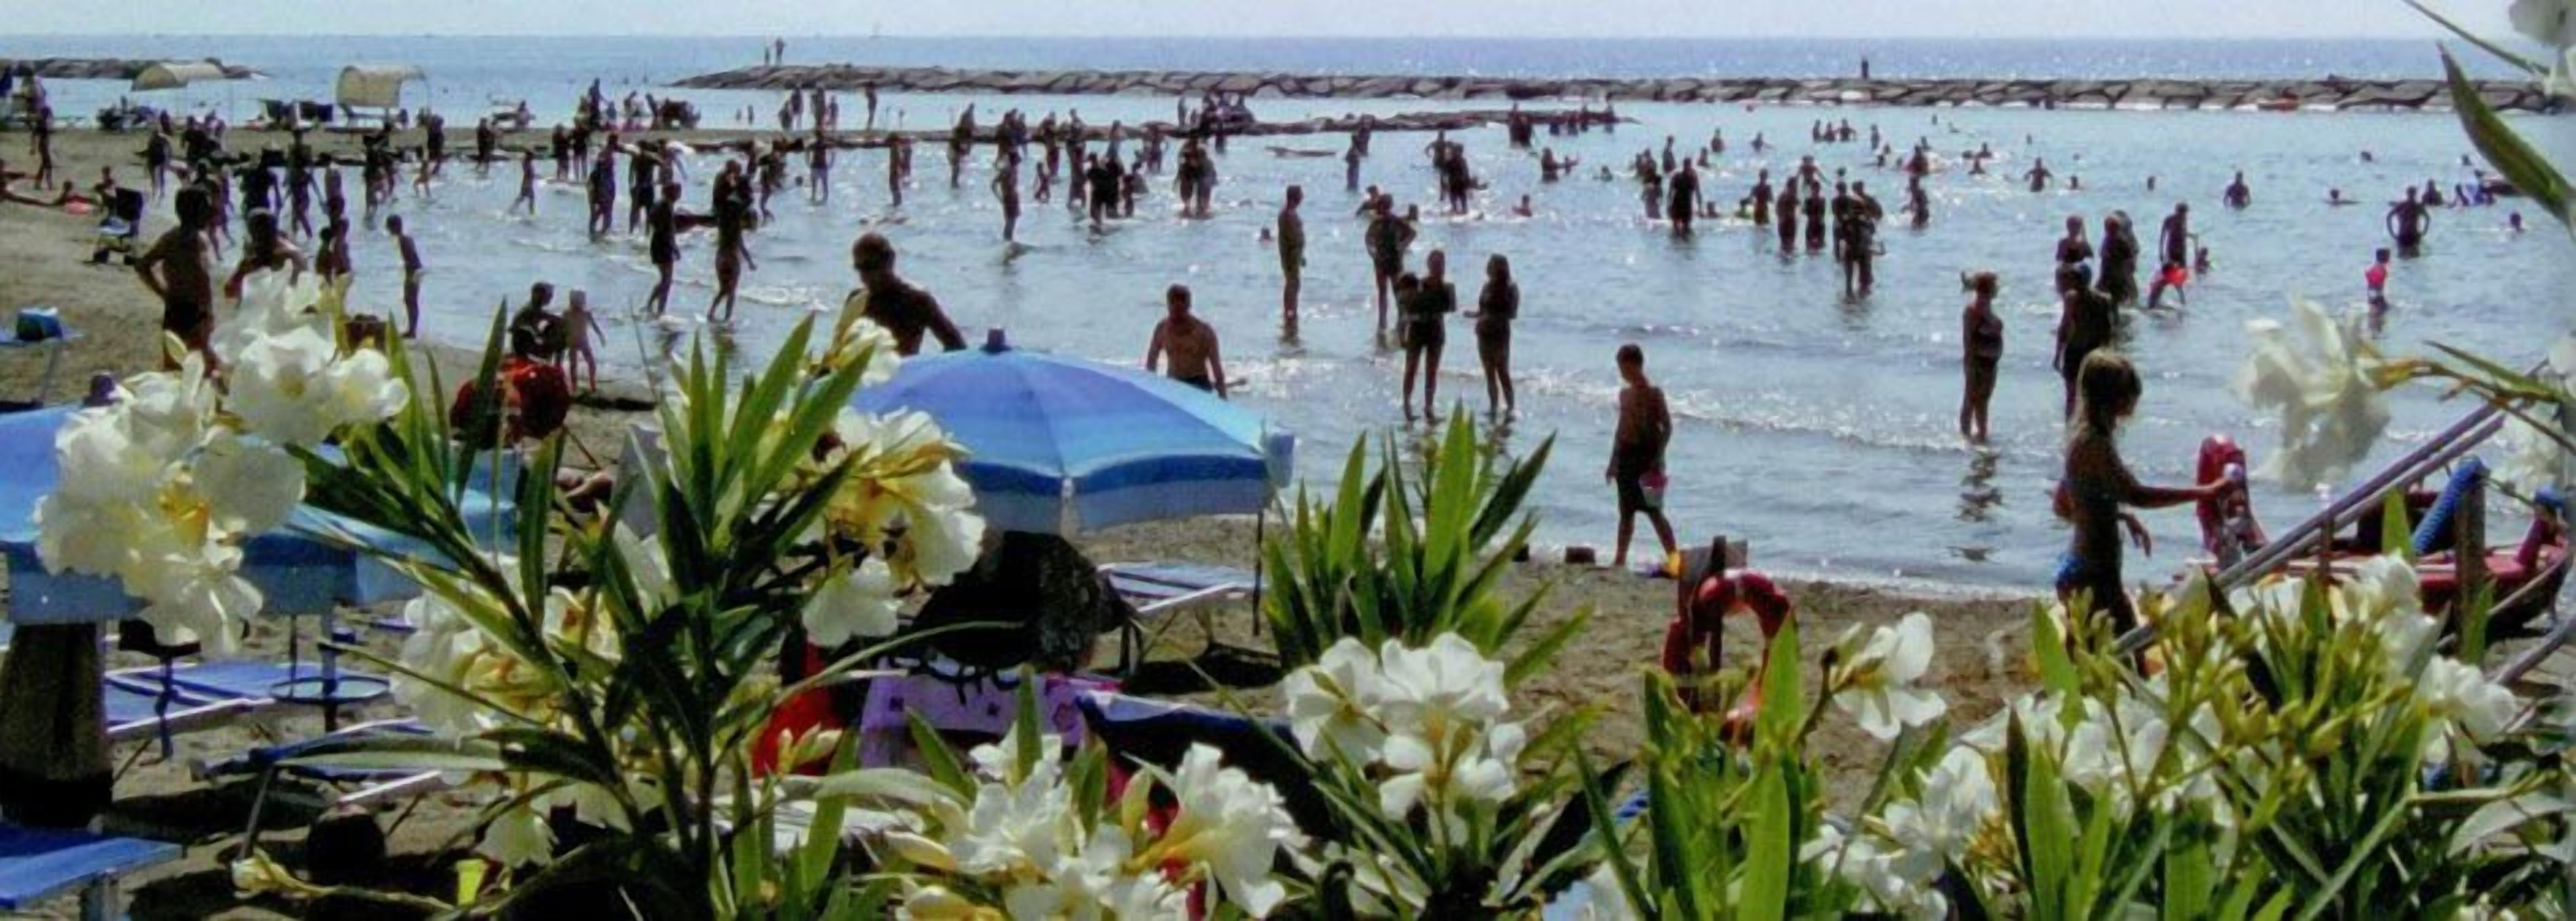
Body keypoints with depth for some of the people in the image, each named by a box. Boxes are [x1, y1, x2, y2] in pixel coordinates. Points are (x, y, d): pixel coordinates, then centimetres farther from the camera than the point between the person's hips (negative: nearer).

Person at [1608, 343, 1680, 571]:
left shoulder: (1653, 393, -9)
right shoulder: (1625, 393, 13)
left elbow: (1667, 426, -11)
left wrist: (1658, 458, -19)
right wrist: (1613, 461, 19)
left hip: (1646, 455, -7)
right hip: (1626, 455, 7)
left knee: (1653, 511, -10)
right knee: (1626, 511, 10)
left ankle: (1674, 558, -8)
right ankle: (1620, 560, 15)